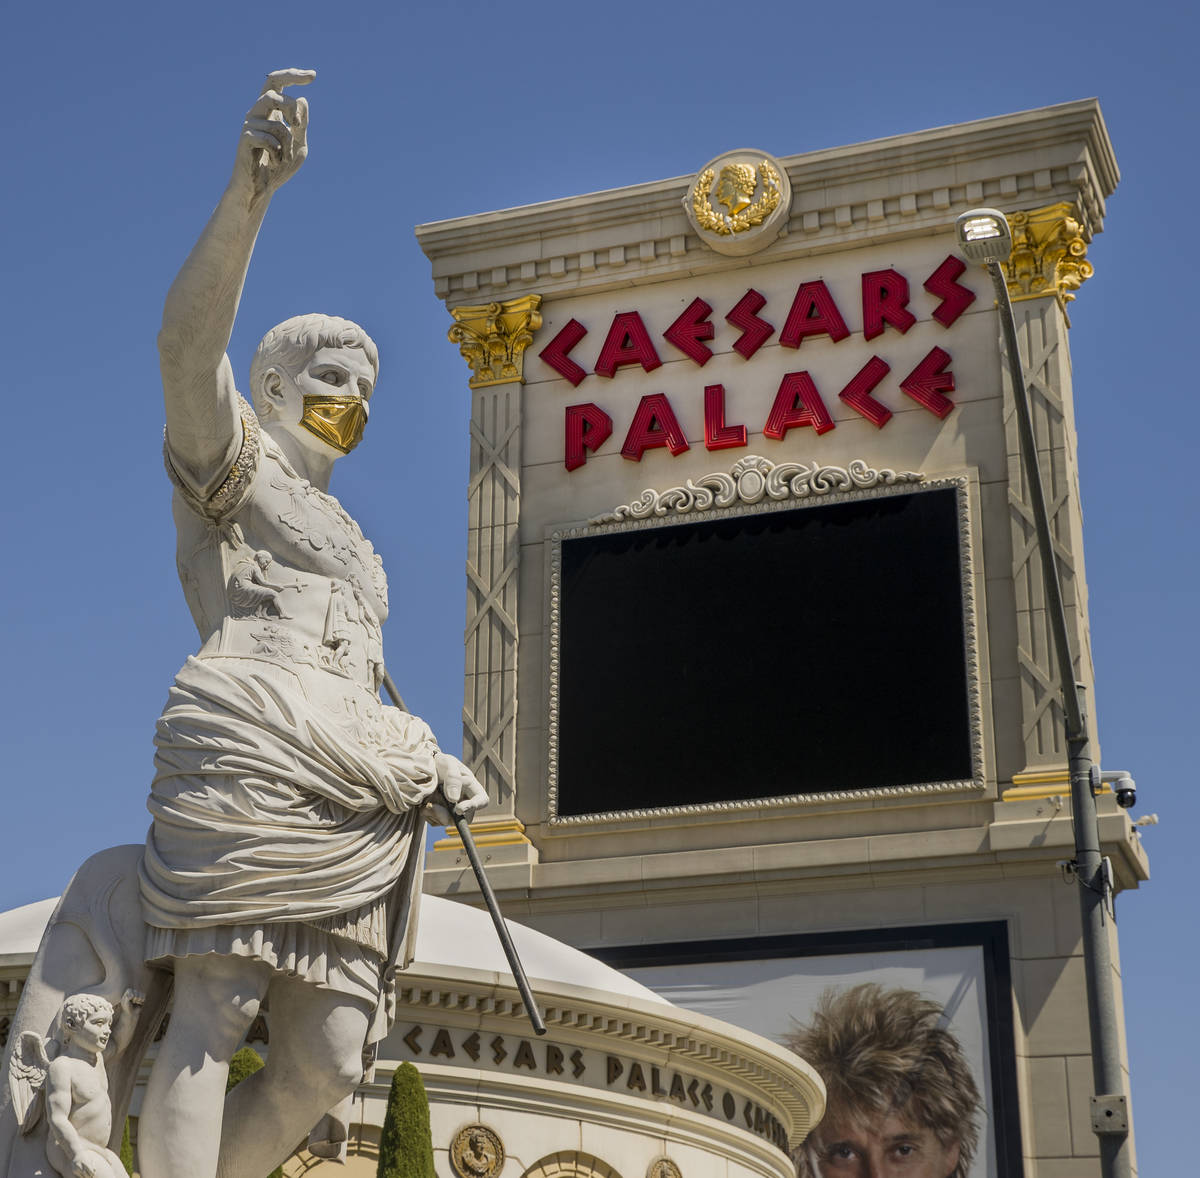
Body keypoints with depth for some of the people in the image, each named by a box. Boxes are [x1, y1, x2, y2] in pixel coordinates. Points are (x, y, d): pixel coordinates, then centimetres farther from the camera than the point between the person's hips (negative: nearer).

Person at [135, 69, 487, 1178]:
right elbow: (190, 339, -6)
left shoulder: (349, 541, 35)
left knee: (325, 1063, -4)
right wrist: (250, 190, -20)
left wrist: (434, 763, 18)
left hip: (352, 798, 7)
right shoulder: (230, 460, 14)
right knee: (214, 1010, -18)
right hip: (247, 762, -7)